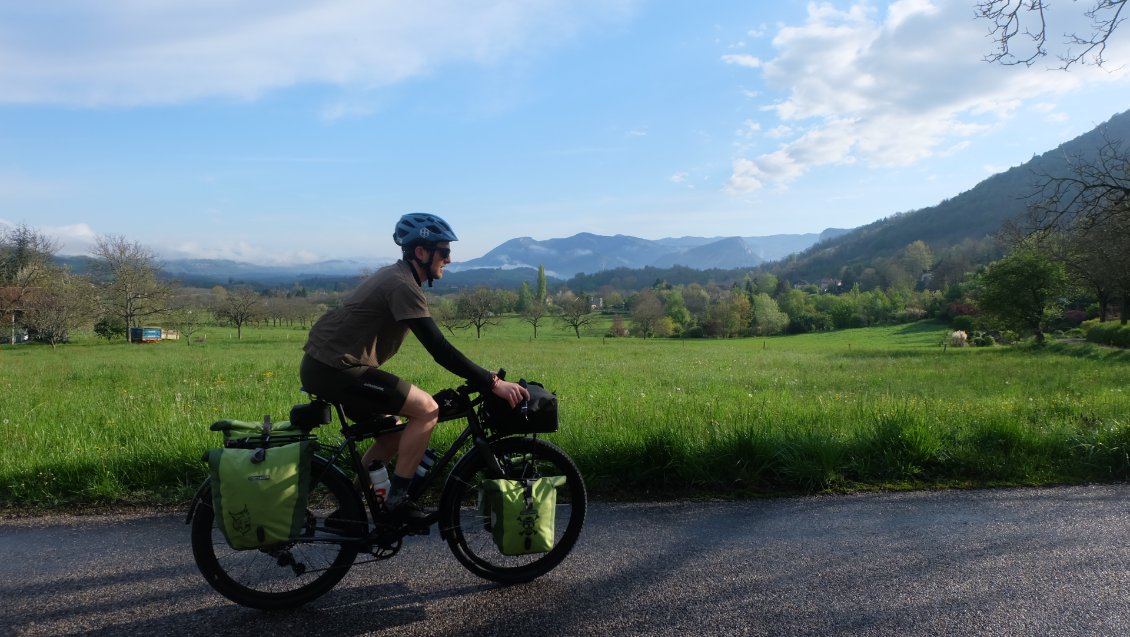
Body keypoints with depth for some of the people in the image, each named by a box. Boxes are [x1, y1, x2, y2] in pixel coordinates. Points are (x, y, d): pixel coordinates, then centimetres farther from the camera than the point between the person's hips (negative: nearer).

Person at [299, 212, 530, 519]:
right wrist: (492, 383, -23)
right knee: (427, 409, -12)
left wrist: (482, 379, 19)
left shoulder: (395, 275, 16)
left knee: (396, 433, 17)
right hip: (335, 369, -10)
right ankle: (397, 498, -4)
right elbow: (439, 349, -23)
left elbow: (435, 345, 20)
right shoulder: (403, 285, -16)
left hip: (322, 365, 10)